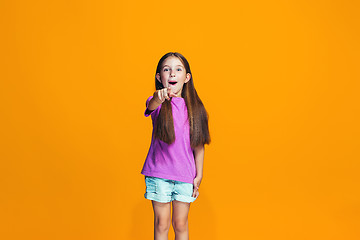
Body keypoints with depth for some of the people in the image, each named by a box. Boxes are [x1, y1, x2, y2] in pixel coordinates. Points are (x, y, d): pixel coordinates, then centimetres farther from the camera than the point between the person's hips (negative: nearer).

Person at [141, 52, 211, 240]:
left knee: (180, 224, 11)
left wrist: (199, 175, 4)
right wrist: (159, 97, -56)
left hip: (185, 175, 2)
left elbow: (199, 145, 5)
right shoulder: (158, 104, -6)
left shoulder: (194, 107, 0)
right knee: (161, 223, 7)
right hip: (158, 173, -1)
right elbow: (151, 106, -32)